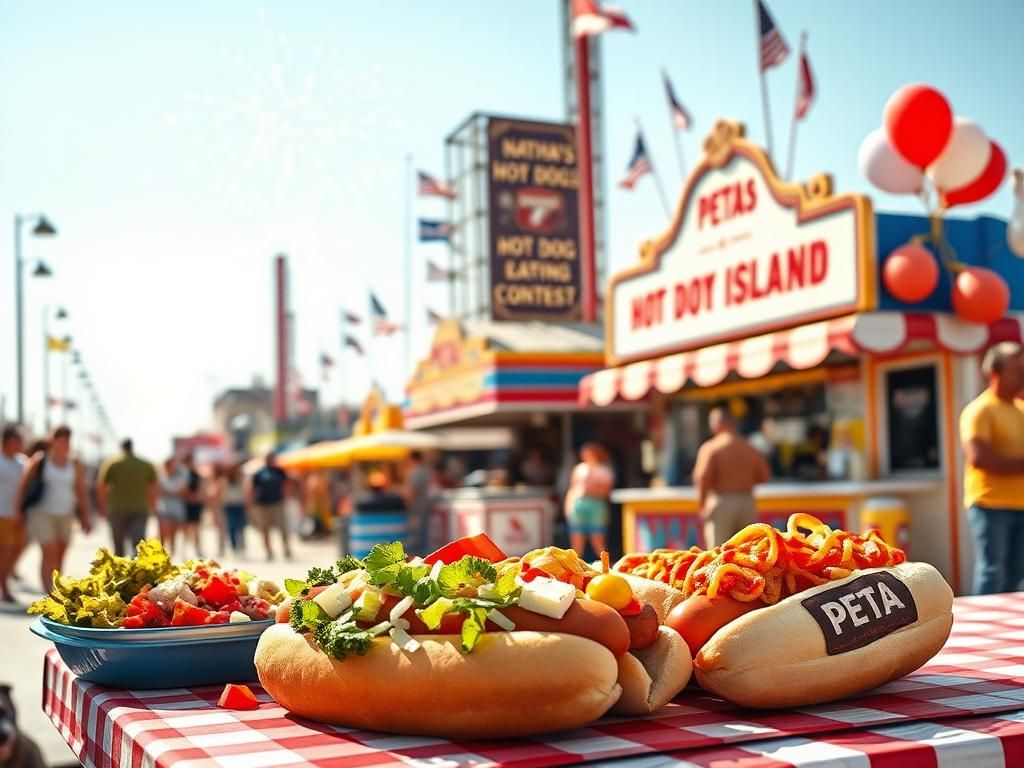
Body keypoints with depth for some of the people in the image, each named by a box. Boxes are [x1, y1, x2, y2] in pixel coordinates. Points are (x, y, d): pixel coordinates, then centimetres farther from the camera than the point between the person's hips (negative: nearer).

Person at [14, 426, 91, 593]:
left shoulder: (75, 465, 5)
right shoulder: (38, 461, -3)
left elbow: (82, 492, 7)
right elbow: (23, 485, 2)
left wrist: (85, 518, 3)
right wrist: (18, 510, 0)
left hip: (65, 515, 4)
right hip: (42, 512, -4)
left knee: (60, 556, 7)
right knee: (49, 553, -15)